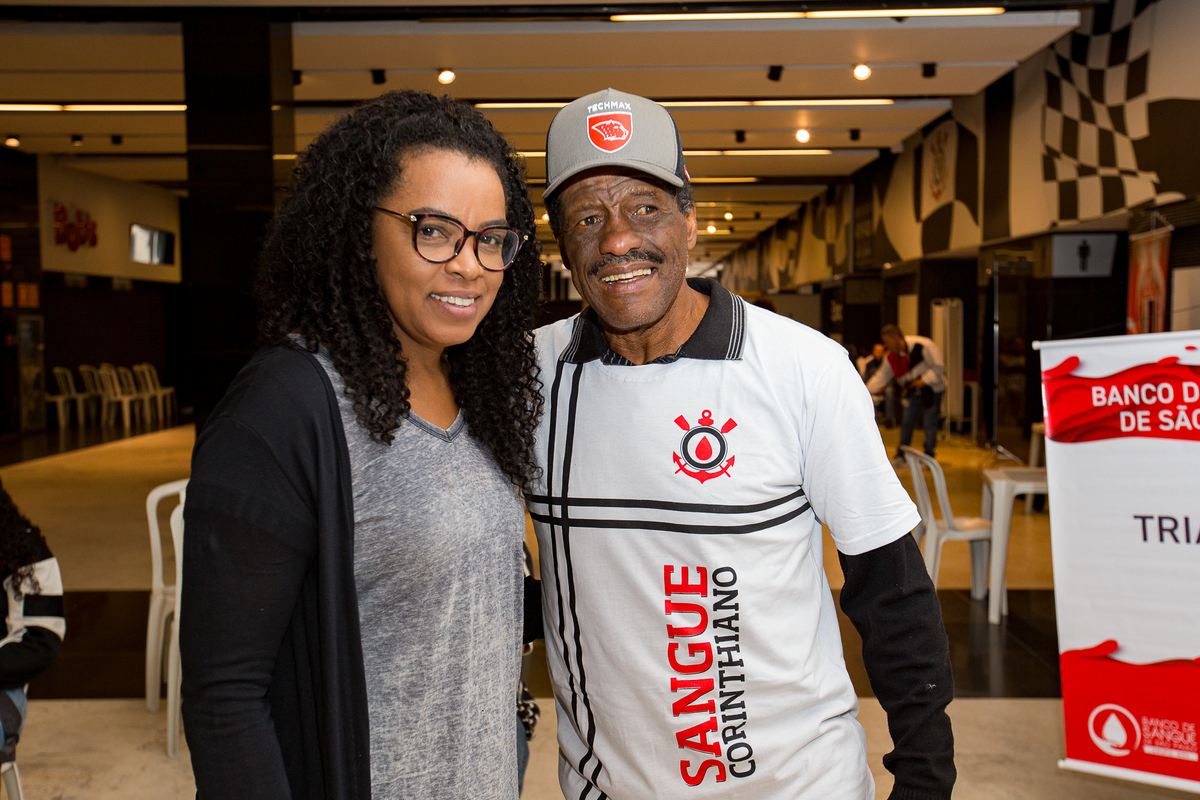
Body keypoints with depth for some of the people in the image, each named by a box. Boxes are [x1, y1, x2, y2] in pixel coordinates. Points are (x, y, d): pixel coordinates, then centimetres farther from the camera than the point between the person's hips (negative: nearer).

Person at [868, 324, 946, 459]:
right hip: (913, 392, 5)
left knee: (930, 423, -6)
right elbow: (882, 376, 5)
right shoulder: (891, 357, -2)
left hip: (932, 390, -5)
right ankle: (901, 456, 15)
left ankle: (929, 457, 4)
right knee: (906, 422, 4)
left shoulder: (923, 345, -20)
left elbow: (938, 367, -16)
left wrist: (924, 380, -24)